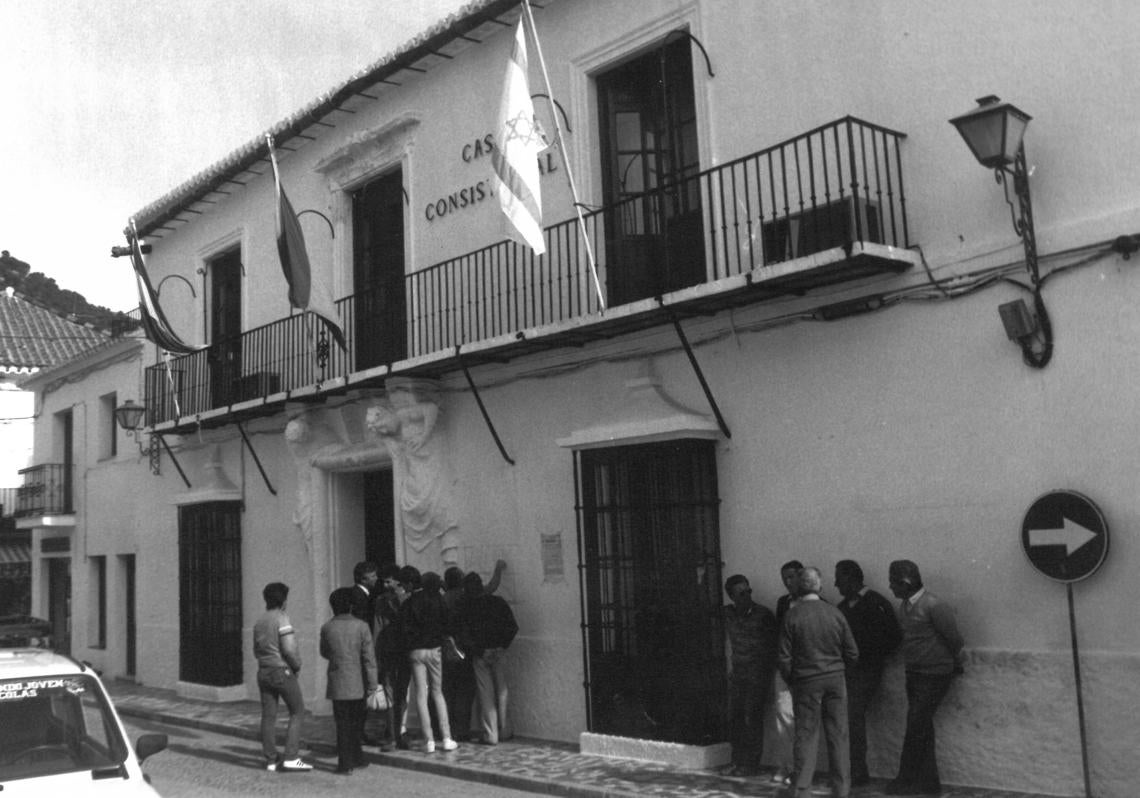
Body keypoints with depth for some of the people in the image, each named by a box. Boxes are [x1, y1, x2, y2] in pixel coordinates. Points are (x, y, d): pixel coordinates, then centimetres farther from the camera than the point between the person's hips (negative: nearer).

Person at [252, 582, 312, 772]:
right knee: (297, 712, 2)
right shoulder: (282, 619, -14)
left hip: (264, 672, 7)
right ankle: (291, 758, -5)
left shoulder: (259, 622, 9)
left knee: (268, 716, 8)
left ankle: (271, 760, 12)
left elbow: (256, 651, 15)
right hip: (283, 671, -7)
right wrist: (297, 666, -4)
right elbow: (289, 649, -19)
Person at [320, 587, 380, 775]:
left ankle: (346, 763, 5)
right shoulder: (361, 626, -8)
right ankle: (357, 757, 25)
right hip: (358, 683, 0)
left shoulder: (327, 628, -4)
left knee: (343, 724, 5)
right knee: (356, 723, 15)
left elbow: (324, 653, 10)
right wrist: (373, 684, -5)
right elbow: (369, 657, -9)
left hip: (338, 684, 0)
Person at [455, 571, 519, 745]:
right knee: (502, 691, 13)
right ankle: (504, 730, 18)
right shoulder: (498, 602, 2)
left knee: (485, 693, 4)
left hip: (480, 654, -1)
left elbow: (462, 632, -9)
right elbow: (513, 627, -2)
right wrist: (503, 644, 6)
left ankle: (490, 735, 6)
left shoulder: (466, 606, -3)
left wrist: (473, 649, 1)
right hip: (498, 651, 1)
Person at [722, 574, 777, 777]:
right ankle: (738, 762, 15)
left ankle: (751, 764, 5)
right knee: (734, 717, 4)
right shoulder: (728, 614, 3)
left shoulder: (764, 614, -9)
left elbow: (773, 648, -3)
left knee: (753, 719, -5)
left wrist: (769, 677, -3)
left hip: (758, 674, -5)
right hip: (737, 673, 5)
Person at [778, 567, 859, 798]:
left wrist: (790, 680, 9)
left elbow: (785, 657, -8)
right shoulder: (835, 613, -4)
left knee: (806, 736, 5)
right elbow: (852, 653, 2)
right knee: (838, 736, 9)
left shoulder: (792, 616, -9)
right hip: (835, 679, 2)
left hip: (806, 681, -2)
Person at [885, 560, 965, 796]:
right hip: (914, 674, 8)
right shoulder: (904, 606, 6)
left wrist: (954, 663, 2)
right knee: (922, 728, 10)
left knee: (917, 726, -7)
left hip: (934, 674, -8)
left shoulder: (934, 606, -19)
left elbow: (953, 638, -12)